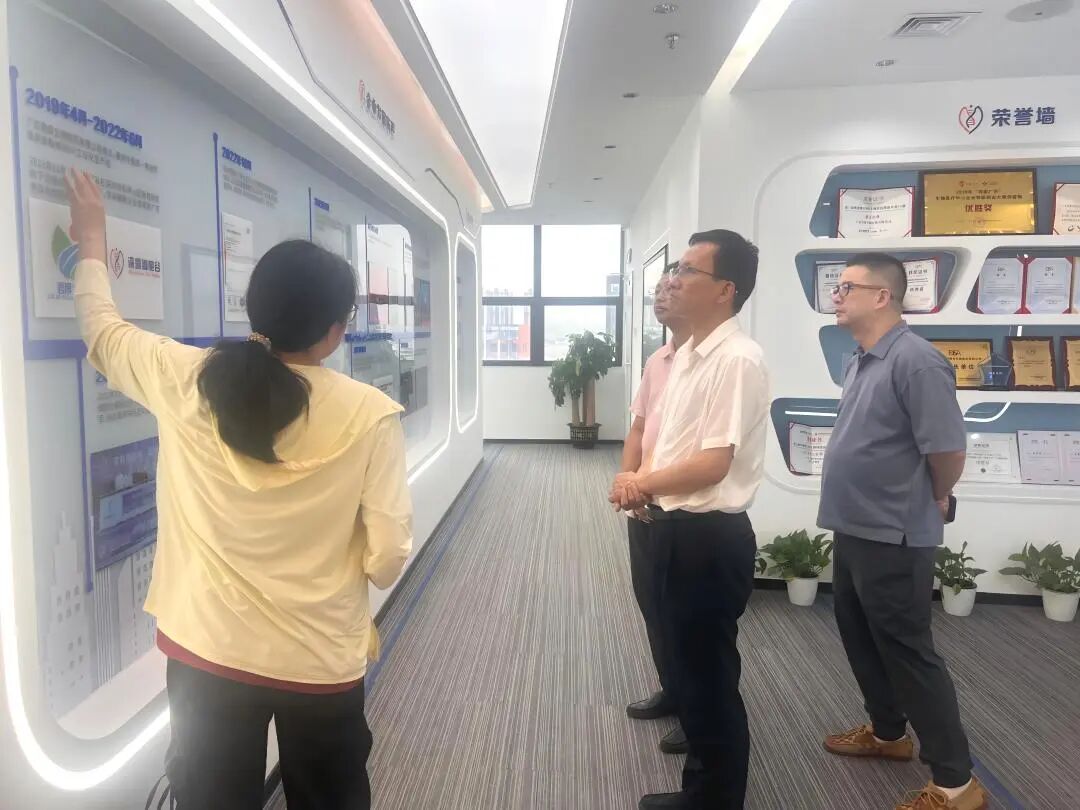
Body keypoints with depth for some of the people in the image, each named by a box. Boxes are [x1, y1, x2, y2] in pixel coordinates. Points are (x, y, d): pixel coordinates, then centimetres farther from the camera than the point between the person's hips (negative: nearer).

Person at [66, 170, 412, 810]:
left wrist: (93, 243, 25)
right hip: (321, 664, -2)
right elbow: (387, 561, -17)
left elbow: (103, 329, 9)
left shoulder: (184, 380, -12)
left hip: (206, 654, 2)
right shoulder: (370, 415, -20)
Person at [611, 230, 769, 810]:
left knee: (711, 678, 8)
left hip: (711, 537, -10)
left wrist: (643, 483, -9)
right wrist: (640, 484, 0)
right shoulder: (687, 354, 10)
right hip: (679, 528, 10)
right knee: (688, 668, 22)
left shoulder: (736, 359, -19)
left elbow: (713, 463, -23)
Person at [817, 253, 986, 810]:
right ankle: (887, 732, 41)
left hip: (892, 538, -9)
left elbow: (949, 450, -21)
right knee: (860, 638, 20)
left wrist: (934, 501, -3)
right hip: (854, 529, 9)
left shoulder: (916, 362, -21)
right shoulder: (861, 361, 8)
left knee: (907, 651, 3)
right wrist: (853, 516, 17)